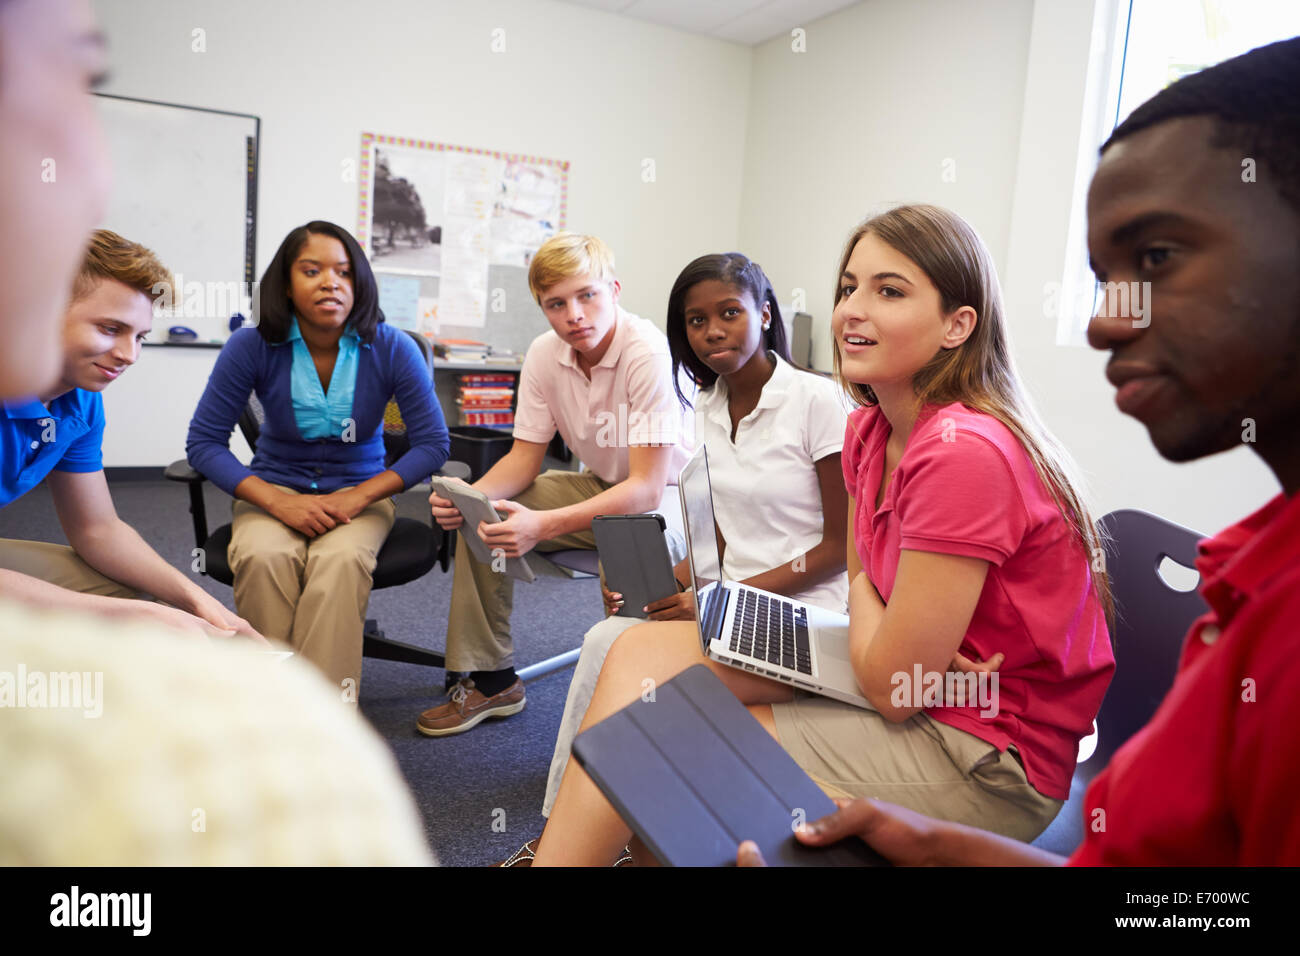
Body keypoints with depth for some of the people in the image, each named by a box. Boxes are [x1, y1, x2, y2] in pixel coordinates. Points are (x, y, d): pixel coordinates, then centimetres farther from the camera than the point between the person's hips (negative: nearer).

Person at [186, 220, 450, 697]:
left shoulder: (391, 348, -9)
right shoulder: (253, 347, -9)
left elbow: (433, 443, -7)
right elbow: (204, 442, -6)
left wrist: (357, 497, -19)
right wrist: (279, 501, -20)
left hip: (361, 491, 0)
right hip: (275, 489, 1)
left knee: (342, 559, -34)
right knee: (263, 556, -33)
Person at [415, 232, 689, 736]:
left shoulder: (650, 355, -26)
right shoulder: (545, 354, -6)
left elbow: (648, 488, -31)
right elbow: (524, 458, 0)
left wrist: (543, 525, -41)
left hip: (669, 497, -6)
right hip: (601, 487, 7)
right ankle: (489, 679, 3)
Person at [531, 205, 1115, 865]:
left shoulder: (965, 452, -26)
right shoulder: (868, 431, 2)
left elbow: (892, 686, -23)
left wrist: (864, 593, -2)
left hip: (991, 756, -8)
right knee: (644, 652, -3)